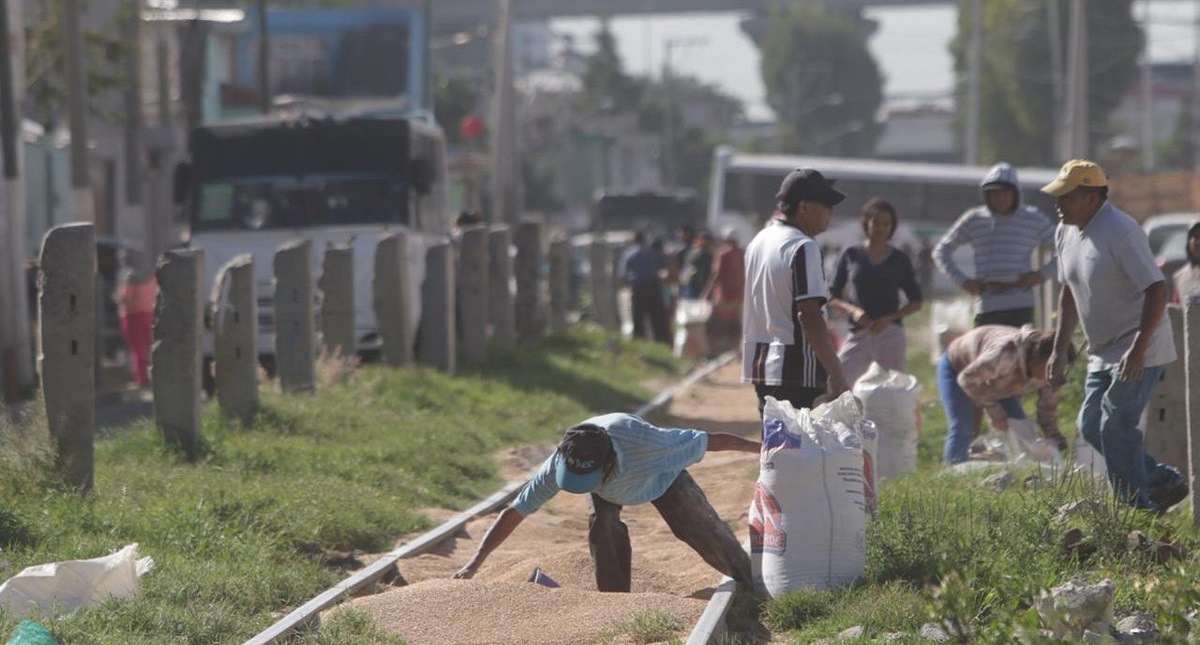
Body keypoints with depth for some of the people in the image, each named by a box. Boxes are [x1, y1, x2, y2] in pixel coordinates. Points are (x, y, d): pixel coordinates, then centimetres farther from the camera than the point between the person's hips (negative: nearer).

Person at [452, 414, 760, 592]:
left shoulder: (644, 441, -50)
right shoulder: (559, 465, -40)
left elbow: (706, 441, -36)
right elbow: (515, 511, -32)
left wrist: (757, 447, -24)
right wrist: (475, 562, -37)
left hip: (658, 474, -2)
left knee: (701, 527, -2)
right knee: (602, 527, -23)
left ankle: (754, 583, 20)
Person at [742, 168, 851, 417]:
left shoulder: (757, 242, 14)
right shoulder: (803, 248, -15)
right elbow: (808, 316, -20)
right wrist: (837, 376, -19)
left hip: (760, 365, 9)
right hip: (796, 371, -9)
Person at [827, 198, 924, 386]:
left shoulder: (899, 260, 7)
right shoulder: (851, 256, 7)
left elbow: (916, 303, 9)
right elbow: (831, 297, 8)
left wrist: (888, 319, -6)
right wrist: (852, 310, -11)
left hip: (889, 333, -1)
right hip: (858, 333, 1)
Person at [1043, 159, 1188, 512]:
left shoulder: (1120, 232, -22)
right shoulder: (1065, 233, 6)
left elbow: (1157, 290, -25)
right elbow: (1069, 291, 19)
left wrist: (1138, 347, -32)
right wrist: (1059, 349, 16)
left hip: (1139, 351, -9)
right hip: (1103, 352, 9)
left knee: (1115, 426, -14)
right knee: (1090, 426, 8)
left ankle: (1137, 508, -4)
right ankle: (1165, 482, 20)